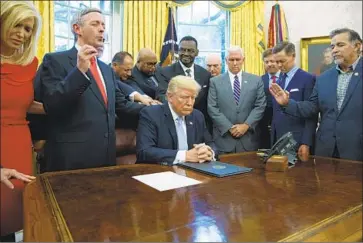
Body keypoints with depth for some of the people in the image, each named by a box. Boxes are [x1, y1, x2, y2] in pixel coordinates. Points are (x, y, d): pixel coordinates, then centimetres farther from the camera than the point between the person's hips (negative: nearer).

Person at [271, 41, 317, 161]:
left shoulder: (308, 79, -7)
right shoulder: (278, 81, 13)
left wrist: (306, 143, -15)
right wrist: (273, 139, 10)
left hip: (297, 142, -5)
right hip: (278, 141, 6)